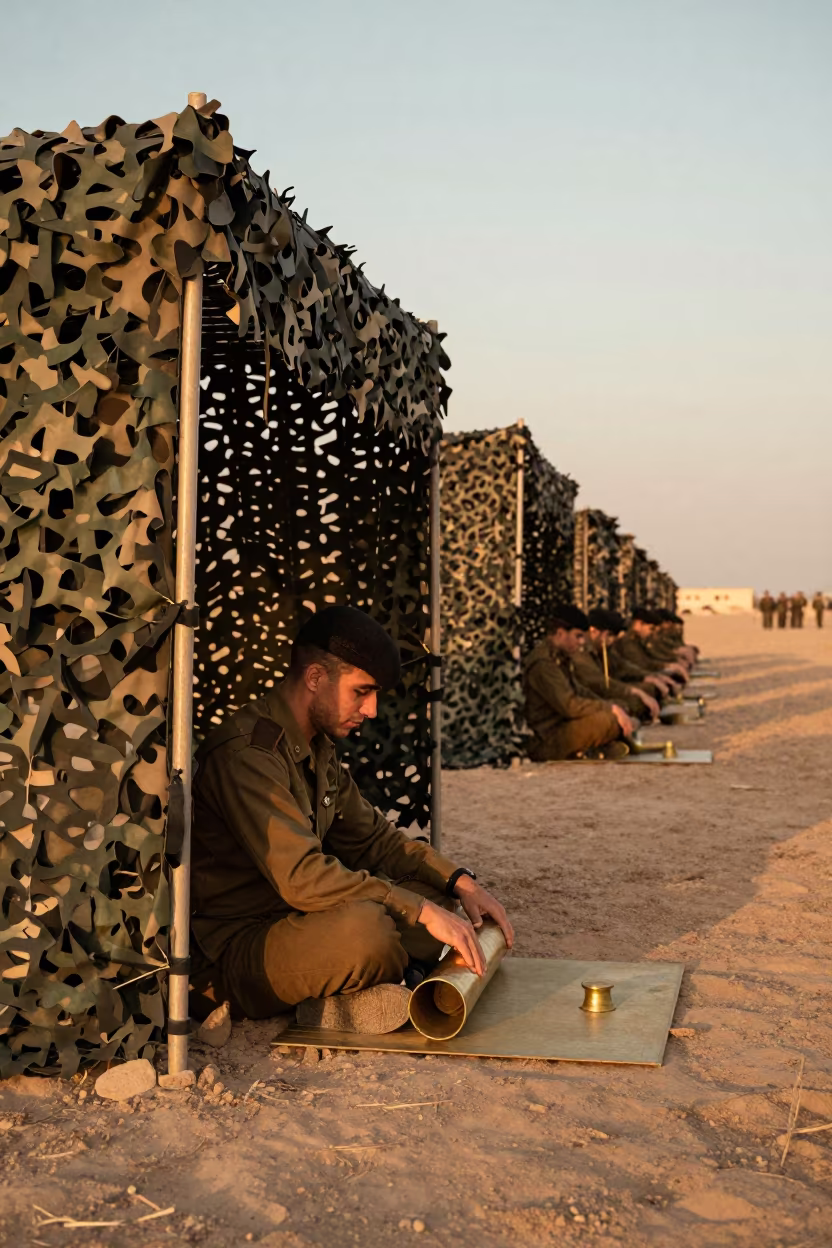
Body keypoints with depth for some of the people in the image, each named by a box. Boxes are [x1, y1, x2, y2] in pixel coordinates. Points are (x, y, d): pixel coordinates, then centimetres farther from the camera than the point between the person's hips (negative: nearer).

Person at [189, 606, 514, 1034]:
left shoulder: (317, 748, 11)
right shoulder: (246, 754, -22)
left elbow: (370, 836, 19)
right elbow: (302, 877, -30)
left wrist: (460, 881, 5)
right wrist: (422, 912, -27)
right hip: (230, 953, -10)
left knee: (433, 896, 5)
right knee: (362, 925, -35)